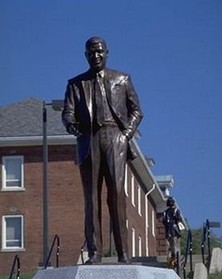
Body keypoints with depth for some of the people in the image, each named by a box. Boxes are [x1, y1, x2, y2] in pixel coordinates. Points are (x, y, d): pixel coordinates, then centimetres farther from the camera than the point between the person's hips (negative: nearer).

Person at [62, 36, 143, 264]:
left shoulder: (122, 79, 19)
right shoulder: (76, 83, 19)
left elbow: (136, 110, 16)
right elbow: (68, 113, 9)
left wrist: (127, 133, -1)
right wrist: (73, 126, -13)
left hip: (114, 136, -1)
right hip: (89, 139, 1)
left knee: (116, 191, -14)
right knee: (91, 196, -5)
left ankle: (122, 252, -16)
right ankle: (94, 252, -8)